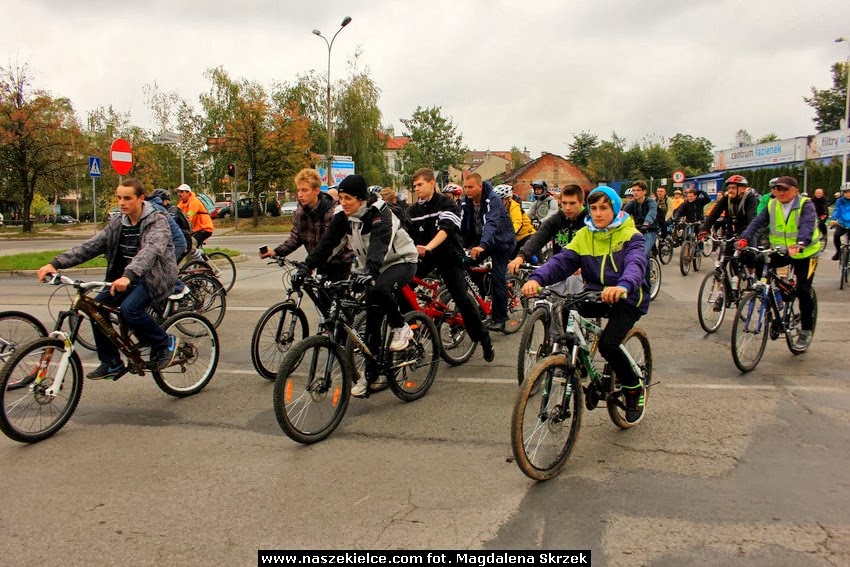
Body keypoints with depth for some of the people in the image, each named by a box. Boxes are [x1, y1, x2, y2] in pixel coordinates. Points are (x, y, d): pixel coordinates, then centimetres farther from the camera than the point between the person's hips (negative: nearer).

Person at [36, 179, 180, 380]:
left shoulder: (157, 220, -13)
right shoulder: (117, 223, 7)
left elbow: (151, 249, -32)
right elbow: (91, 246, 1)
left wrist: (129, 275, -49)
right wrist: (56, 263, -12)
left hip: (154, 277, -7)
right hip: (127, 278, 7)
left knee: (130, 309, -30)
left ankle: (165, 344, -6)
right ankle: (111, 363, 3)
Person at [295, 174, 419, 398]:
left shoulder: (379, 213, -23)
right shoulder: (342, 217, -5)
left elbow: (379, 244, -38)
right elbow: (326, 243, -13)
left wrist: (369, 271, -54)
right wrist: (306, 267, -26)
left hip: (402, 261, -6)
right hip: (374, 269, 6)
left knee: (379, 289, -37)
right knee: (372, 321, -1)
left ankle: (401, 328, -12)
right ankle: (370, 374, 7)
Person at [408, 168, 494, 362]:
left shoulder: (446, 203, -9)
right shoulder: (414, 209, 7)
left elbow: (445, 229, -25)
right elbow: (409, 236, 5)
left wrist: (428, 247, -41)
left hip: (448, 255, -5)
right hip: (425, 257, 5)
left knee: (462, 298, -11)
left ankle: (484, 339, 3)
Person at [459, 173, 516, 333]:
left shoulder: (493, 201, -26)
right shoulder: (465, 202, -7)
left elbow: (491, 224, -41)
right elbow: (462, 225, -10)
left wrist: (482, 246, -56)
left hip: (500, 241, -6)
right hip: (480, 240, 6)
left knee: (498, 278, -9)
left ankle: (499, 319, 2)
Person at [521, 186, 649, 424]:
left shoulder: (630, 235, -8)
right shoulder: (584, 235, 3)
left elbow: (636, 264, -29)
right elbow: (562, 261, -11)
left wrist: (623, 286, -52)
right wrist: (536, 278, -32)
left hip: (627, 298, -4)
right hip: (595, 295, 5)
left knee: (608, 344, -25)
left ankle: (634, 388, 6)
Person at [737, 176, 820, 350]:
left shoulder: (805, 205, -14)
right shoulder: (772, 205, -1)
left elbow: (807, 226, -32)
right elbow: (757, 222, -13)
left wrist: (800, 244, -52)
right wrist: (745, 238, -32)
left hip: (805, 253, -4)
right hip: (781, 252, 4)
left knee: (803, 291, -9)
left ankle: (806, 331, 9)